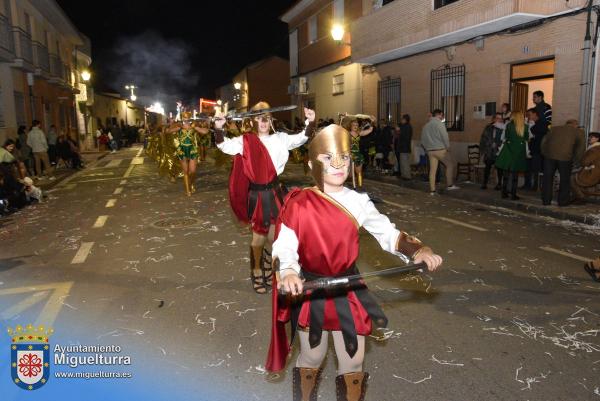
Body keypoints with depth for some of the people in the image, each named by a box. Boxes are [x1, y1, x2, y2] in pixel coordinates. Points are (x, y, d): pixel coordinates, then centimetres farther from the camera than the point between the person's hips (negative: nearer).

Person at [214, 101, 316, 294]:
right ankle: (257, 271, 27)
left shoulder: (279, 138, 5)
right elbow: (225, 145, -15)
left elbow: (300, 139, 0)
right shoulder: (245, 140, -4)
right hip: (256, 194, -3)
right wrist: (219, 129, -33)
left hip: (275, 191, 3)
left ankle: (269, 257, 39)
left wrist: (310, 122, -16)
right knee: (259, 236, 8)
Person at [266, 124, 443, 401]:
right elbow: (284, 246, -21)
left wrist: (418, 250, -26)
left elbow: (388, 234, -8)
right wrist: (287, 273, -41)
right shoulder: (299, 204, -15)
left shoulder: (358, 202, -7)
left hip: (348, 289, 2)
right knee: (312, 358, 18)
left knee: (353, 362, 12)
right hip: (310, 289, -2)